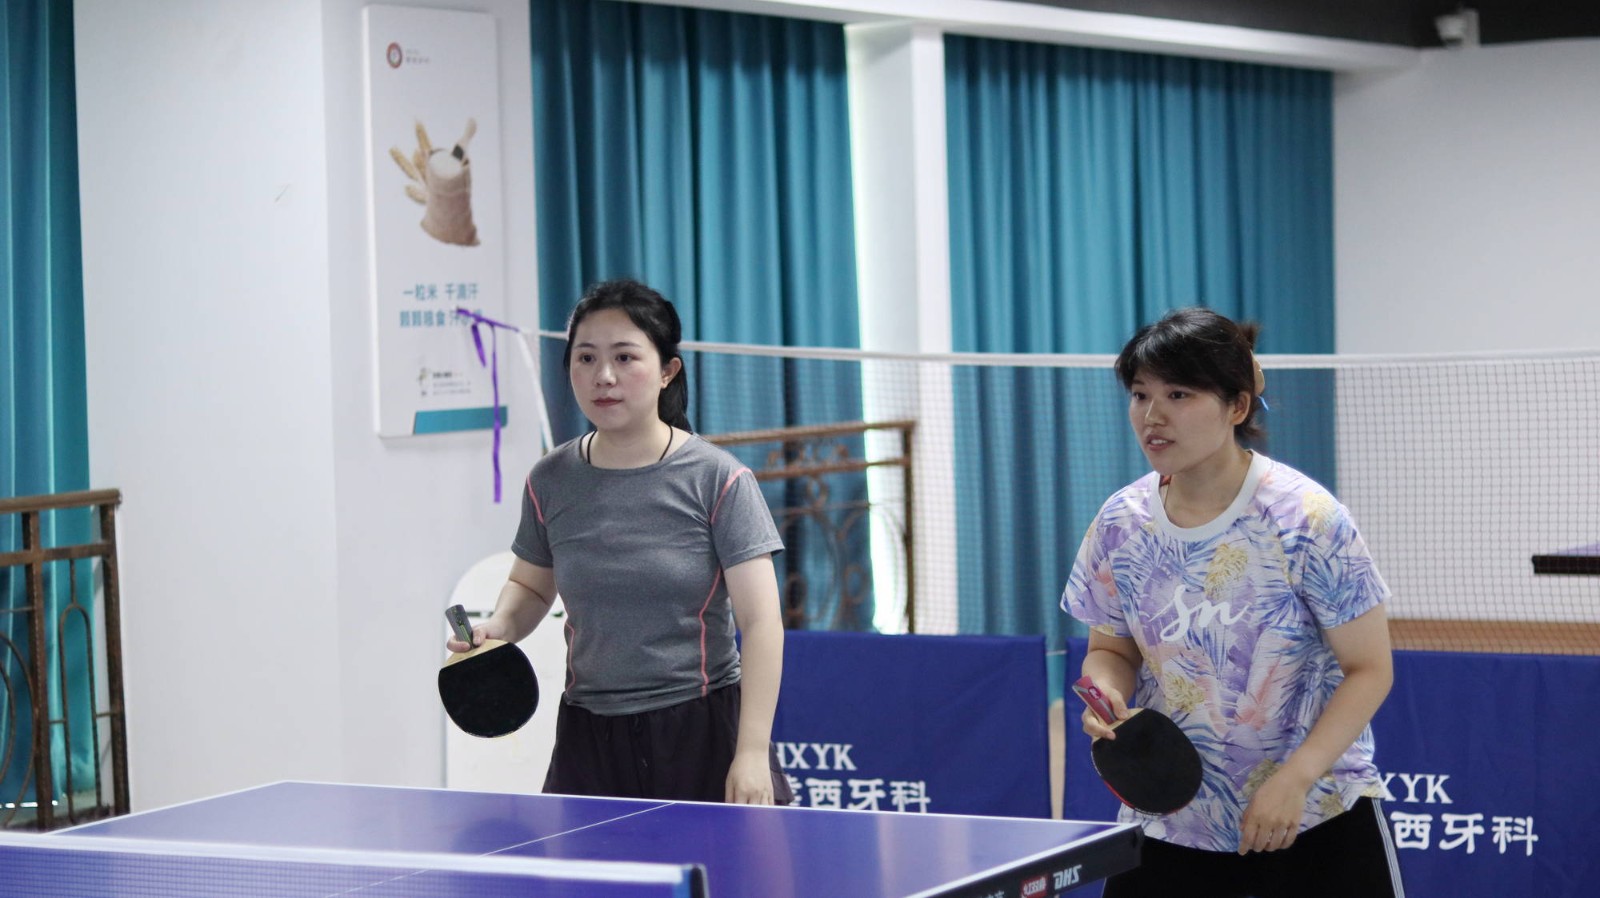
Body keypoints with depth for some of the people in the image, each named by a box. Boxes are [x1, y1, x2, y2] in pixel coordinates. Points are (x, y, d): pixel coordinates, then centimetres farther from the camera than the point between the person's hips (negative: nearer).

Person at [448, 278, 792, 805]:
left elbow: (761, 622, -10)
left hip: (704, 735, -3)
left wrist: (752, 752, -17)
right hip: (589, 742, 3)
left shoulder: (717, 479, -7)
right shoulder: (550, 482, 4)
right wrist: (499, 628, -2)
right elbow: (530, 585, 21)